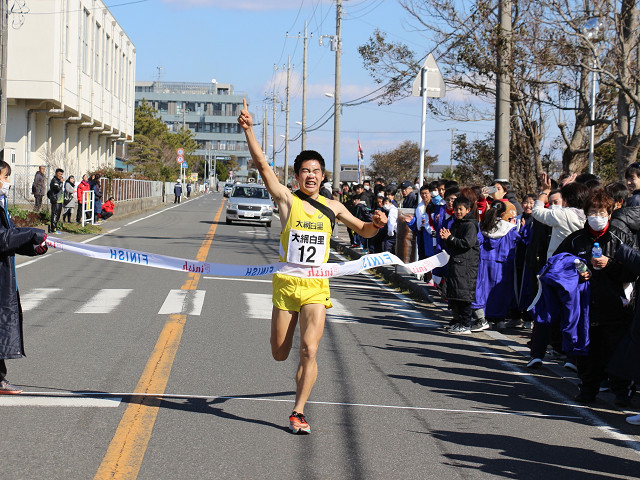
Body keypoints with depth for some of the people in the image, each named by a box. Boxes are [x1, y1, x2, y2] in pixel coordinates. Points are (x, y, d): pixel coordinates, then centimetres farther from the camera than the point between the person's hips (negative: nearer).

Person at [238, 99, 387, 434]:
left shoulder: (331, 207, 7)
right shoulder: (287, 200, -2)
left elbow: (363, 230, 20)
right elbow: (262, 166, -13)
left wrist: (376, 224, -3)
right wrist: (248, 129, -24)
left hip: (316, 287, 1)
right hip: (286, 282, -1)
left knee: (309, 351, -13)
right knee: (280, 355, 8)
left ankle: (298, 412, -3)